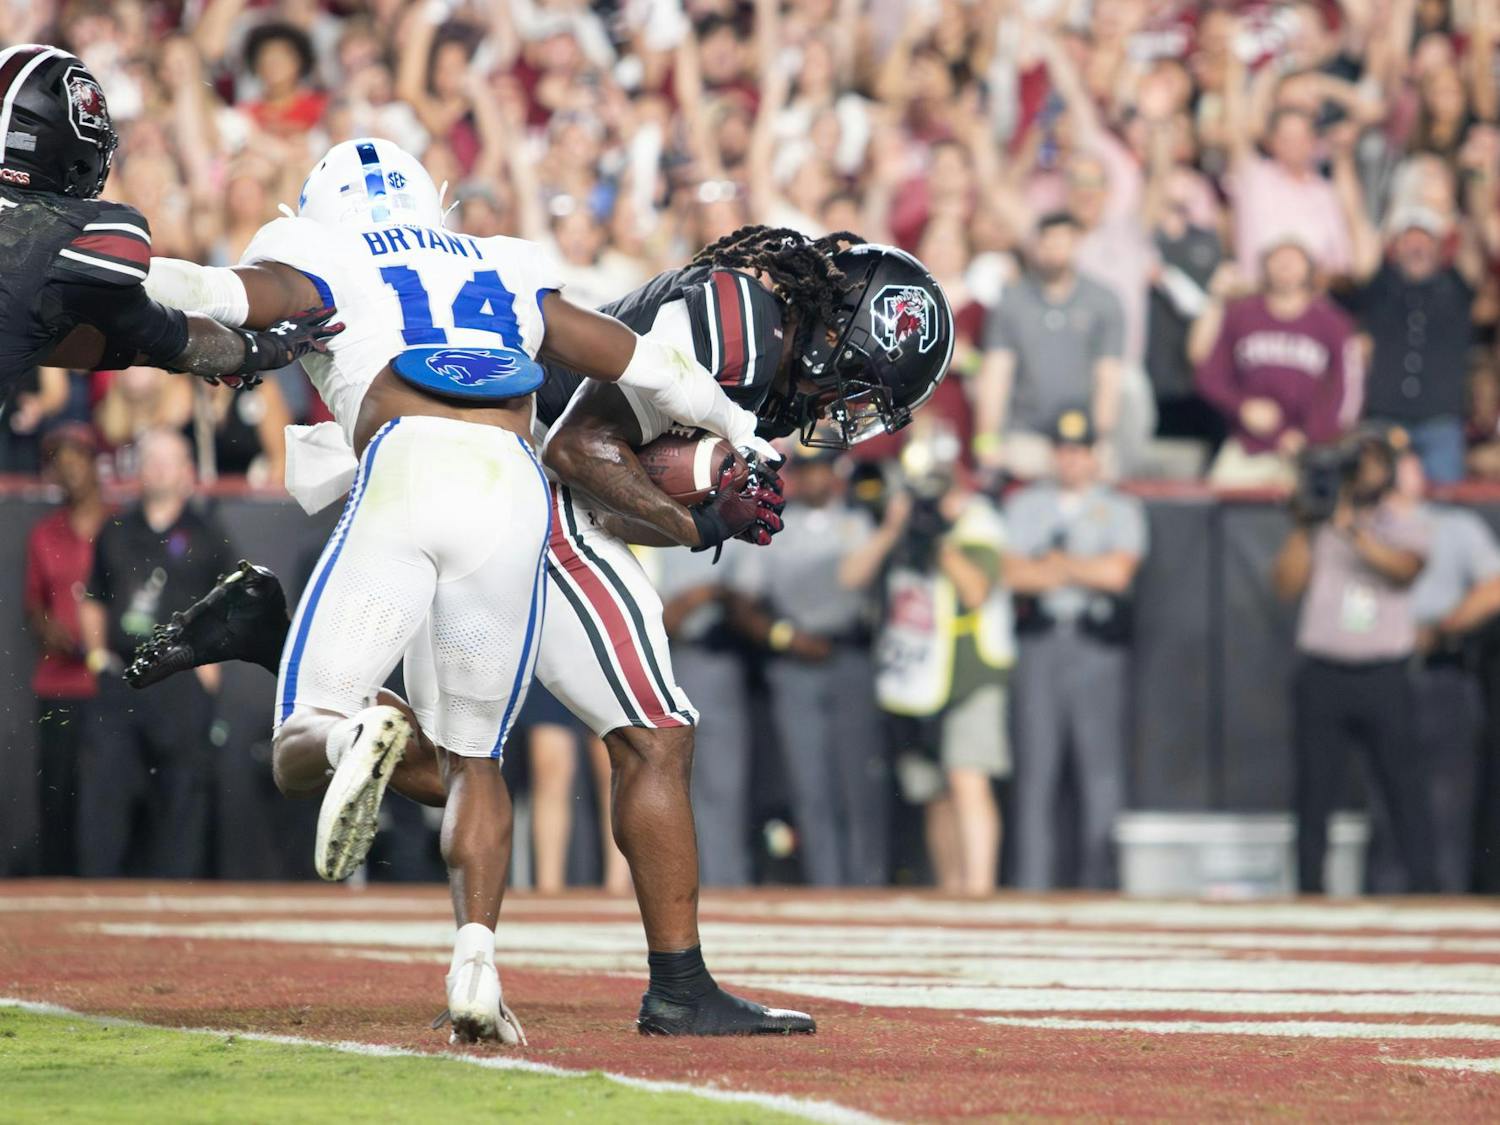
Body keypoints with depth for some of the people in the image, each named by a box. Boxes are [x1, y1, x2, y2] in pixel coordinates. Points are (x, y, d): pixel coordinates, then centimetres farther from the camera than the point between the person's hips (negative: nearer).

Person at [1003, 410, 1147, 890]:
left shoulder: (1120, 508, 9)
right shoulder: (1024, 505, 15)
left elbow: (1118, 572, -6)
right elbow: (1011, 572, 1)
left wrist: (1056, 563, 1)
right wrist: (1086, 572, -4)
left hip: (1099, 648, -2)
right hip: (1038, 640, 2)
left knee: (1102, 764, -7)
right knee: (1035, 764, -2)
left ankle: (1099, 881, -5)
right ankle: (1032, 882, -1)